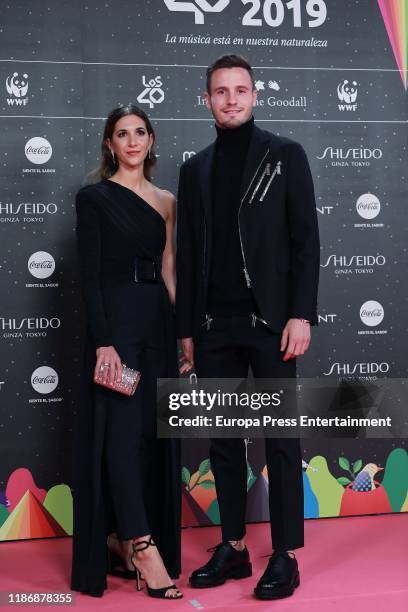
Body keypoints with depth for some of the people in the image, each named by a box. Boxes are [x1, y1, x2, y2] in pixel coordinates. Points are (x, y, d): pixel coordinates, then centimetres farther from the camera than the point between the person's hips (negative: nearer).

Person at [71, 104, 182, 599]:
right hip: (115, 322, -6)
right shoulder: (94, 197, -2)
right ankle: (144, 549, -3)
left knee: (153, 434, 6)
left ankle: (121, 540, 18)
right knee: (121, 431, -7)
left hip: (159, 323, 6)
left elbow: (170, 271, 13)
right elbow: (89, 275, -8)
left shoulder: (166, 201, 13)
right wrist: (103, 342, -17)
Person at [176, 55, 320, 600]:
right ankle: (233, 548, 21)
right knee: (223, 439, 9)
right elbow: (187, 256, 13)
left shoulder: (285, 155, 3)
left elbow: (306, 240, -3)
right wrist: (186, 329, 10)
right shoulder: (195, 168, 13)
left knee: (281, 439, 2)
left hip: (269, 319, -4)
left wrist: (301, 315, -12)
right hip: (213, 325, 4)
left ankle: (286, 556, 11)